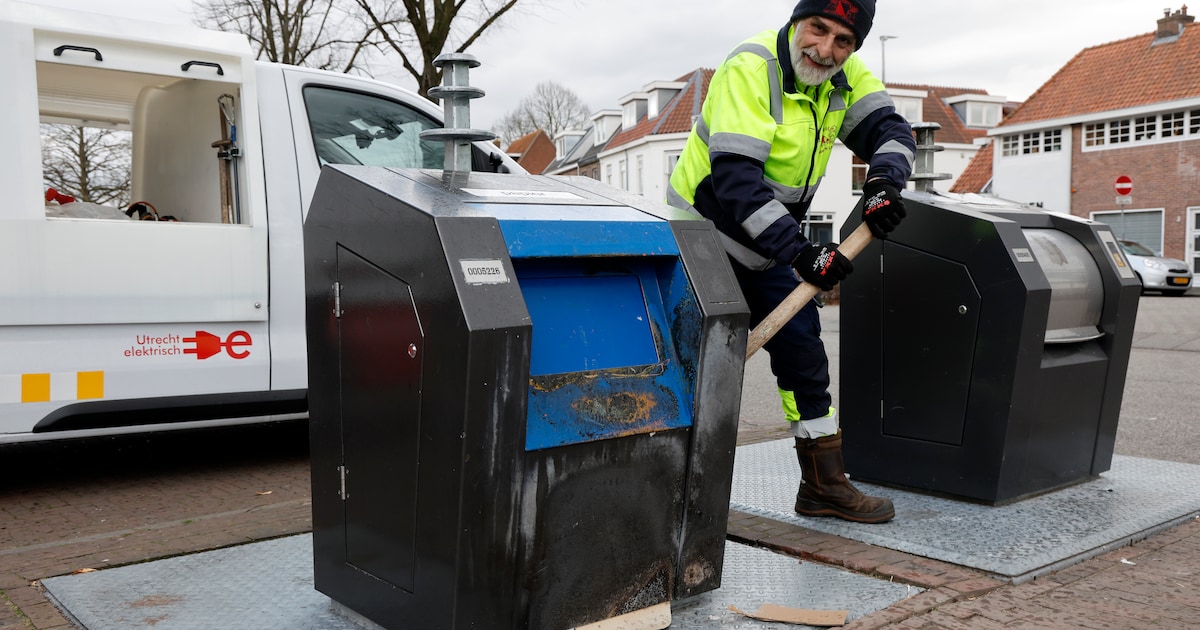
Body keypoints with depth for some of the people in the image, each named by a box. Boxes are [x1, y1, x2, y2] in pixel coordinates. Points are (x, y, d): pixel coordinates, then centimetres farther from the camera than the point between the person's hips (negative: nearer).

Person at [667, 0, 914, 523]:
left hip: (769, 246, 7)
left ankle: (824, 484, 17)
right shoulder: (750, 68, -25)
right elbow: (734, 176, -34)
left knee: (803, 351, 7)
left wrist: (883, 180, -27)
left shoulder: (844, 77, -2)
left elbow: (890, 130, -3)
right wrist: (798, 250, -39)